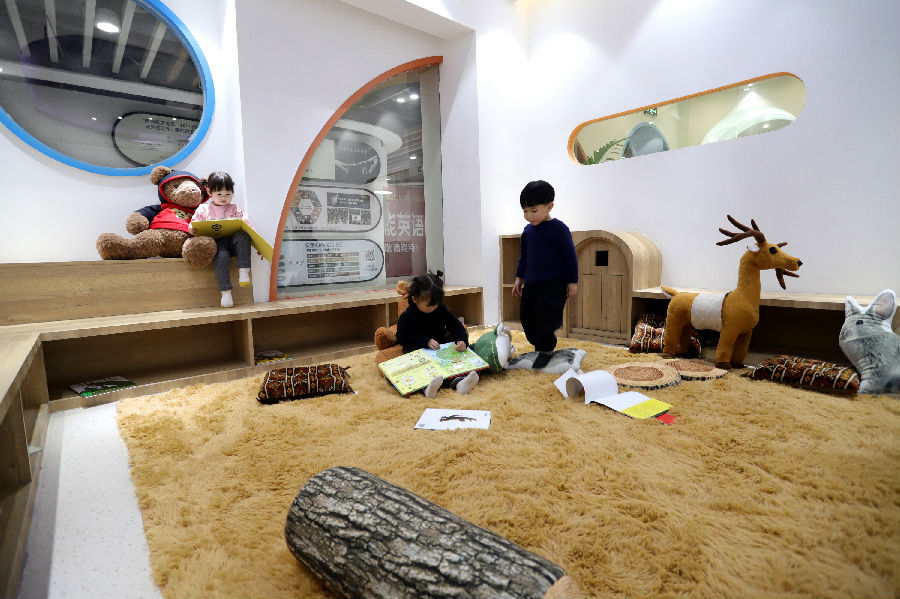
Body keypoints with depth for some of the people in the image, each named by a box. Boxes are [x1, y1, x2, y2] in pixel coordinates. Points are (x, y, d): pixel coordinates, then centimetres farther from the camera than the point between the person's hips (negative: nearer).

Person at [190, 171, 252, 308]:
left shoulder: (235, 209, 20)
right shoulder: (203, 209, 19)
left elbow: (245, 222, 8)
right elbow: (194, 223, 16)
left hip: (232, 241, 1)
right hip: (216, 242, -1)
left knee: (242, 235, -34)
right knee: (222, 256, -35)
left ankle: (243, 271, -34)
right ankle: (225, 291, -35)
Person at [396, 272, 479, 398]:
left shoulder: (441, 310, 7)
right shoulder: (407, 316, -3)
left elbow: (456, 325, 13)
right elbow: (402, 337, -9)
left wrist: (462, 340, -9)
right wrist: (426, 341, -20)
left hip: (441, 349, 3)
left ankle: (459, 382, -53)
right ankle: (427, 385, -60)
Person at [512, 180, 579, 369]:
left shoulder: (558, 229, -10)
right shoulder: (528, 231, 9)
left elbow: (570, 256, -7)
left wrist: (572, 282, -7)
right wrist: (519, 279, 18)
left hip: (554, 284, -7)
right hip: (531, 283, 7)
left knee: (546, 315, -12)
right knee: (526, 315, 8)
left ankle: (546, 350, 7)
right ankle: (539, 347, 25)